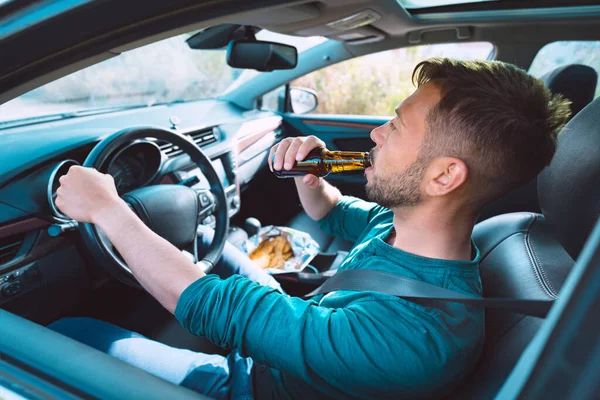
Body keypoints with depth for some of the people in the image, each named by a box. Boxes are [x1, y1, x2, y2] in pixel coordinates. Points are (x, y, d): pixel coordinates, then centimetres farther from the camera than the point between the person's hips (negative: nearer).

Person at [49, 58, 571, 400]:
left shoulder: (420, 333, -39)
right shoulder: (402, 225, -13)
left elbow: (217, 311, -35)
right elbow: (330, 212, 7)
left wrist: (105, 207, -25)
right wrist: (308, 173, -16)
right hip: (266, 356, 7)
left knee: (67, 334, -3)